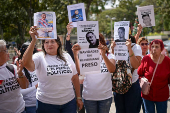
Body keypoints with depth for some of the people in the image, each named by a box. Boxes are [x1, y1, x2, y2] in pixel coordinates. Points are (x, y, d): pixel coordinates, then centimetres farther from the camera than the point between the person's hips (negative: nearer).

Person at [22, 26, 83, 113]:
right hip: (47, 104, -3)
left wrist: (79, 98, 9)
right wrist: (34, 40, -32)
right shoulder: (39, 57, -6)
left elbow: (75, 78, 10)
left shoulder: (66, 56, 5)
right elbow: (26, 63, -28)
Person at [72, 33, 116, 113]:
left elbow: (112, 70, -22)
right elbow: (79, 71, -18)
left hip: (105, 96, 0)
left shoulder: (109, 56, -1)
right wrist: (75, 55, -33)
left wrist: (103, 55, -38)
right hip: (89, 96, 0)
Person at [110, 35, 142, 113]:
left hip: (132, 85, -3)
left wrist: (129, 49, -24)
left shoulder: (135, 47, -8)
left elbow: (136, 66, -20)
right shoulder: (115, 46, 3)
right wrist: (112, 50, -13)